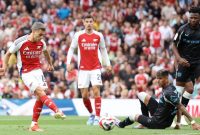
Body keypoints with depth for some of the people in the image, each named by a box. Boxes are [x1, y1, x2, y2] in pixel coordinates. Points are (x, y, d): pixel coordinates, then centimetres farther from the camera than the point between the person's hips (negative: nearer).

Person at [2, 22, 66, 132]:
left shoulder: (41, 43, 0)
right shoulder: (20, 42, -14)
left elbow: (45, 52, 24)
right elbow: (8, 54, -1)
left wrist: (50, 64, 34)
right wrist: (4, 66, -13)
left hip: (37, 70, 5)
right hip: (26, 72, -5)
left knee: (40, 98, -2)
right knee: (40, 92, -22)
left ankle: (34, 124, 6)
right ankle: (57, 111, -37)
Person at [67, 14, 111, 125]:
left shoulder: (99, 36, 3)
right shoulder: (78, 35, 0)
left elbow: (103, 50, 14)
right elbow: (71, 49, 6)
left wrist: (108, 64, 11)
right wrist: (68, 63, -4)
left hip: (96, 68, 0)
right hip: (83, 69, 0)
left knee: (96, 91, -12)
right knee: (84, 95, 1)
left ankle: (97, 117, -12)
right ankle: (91, 114, 23)